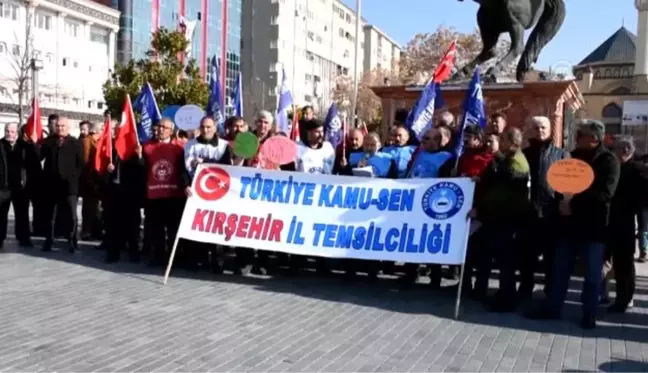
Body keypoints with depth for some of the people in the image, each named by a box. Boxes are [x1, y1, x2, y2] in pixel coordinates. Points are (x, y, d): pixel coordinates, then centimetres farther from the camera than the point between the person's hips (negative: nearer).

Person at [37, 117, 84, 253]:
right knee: (50, 214, 10)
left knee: (71, 214, -3)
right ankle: (49, 240, 22)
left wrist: (75, 178, -7)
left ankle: (72, 241, 8)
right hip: (51, 183, 2)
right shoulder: (47, 141, 11)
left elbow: (80, 163, 1)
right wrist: (35, 144, -13)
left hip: (69, 184, -2)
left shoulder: (76, 143, 5)